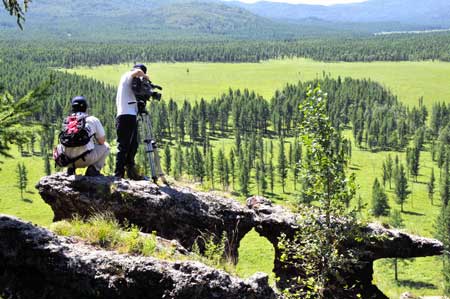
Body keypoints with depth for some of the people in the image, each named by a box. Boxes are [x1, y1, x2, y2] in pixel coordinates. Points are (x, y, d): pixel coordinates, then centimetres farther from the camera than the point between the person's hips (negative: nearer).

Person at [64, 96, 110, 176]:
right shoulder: (93, 120, 4)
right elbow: (102, 141, 11)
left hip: (67, 160, 4)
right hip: (86, 159, -3)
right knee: (105, 147, 21)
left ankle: (71, 168, 14)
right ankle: (94, 169, 2)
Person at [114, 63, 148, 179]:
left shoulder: (134, 82, 24)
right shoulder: (127, 76, -2)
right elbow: (138, 72, -23)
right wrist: (145, 77, -4)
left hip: (132, 115, 9)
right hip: (125, 115, -9)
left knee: (133, 145, 12)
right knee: (123, 146, -9)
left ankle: (131, 170, 18)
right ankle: (118, 174, -8)